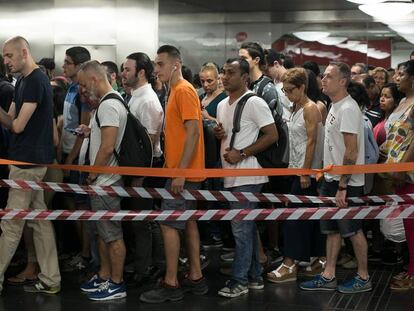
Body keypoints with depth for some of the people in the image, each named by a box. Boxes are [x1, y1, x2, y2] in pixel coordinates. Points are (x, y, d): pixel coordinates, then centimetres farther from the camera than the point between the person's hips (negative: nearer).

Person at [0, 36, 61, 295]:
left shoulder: (36, 81, -15)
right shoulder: (23, 81, 16)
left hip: (29, 161, -10)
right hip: (34, 160, 10)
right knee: (40, 221, 11)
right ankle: (50, 280, 16)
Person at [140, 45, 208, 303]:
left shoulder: (184, 90, -14)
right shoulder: (176, 91, 15)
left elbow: (193, 132, -21)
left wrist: (181, 172, -23)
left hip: (184, 173, -10)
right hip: (182, 171, 10)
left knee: (168, 224, -7)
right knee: (188, 222, 12)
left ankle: (171, 284, 0)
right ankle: (196, 278, 20)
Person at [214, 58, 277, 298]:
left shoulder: (254, 103, -11)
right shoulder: (222, 105, 14)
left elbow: (272, 135, -16)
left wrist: (242, 154, -19)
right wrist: (219, 133, 3)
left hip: (247, 176, -8)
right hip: (232, 176, 8)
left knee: (241, 228, -7)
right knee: (248, 227, 14)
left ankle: (240, 280, 2)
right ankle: (255, 276, 22)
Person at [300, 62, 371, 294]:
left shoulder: (348, 109, -18)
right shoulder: (335, 107, 12)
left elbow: (351, 152, -22)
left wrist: (342, 187, -22)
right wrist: (330, 181, 16)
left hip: (347, 183, -9)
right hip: (332, 180, 9)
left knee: (353, 230, 2)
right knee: (332, 229, 12)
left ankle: (364, 278, 15)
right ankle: (328, 277, 19)